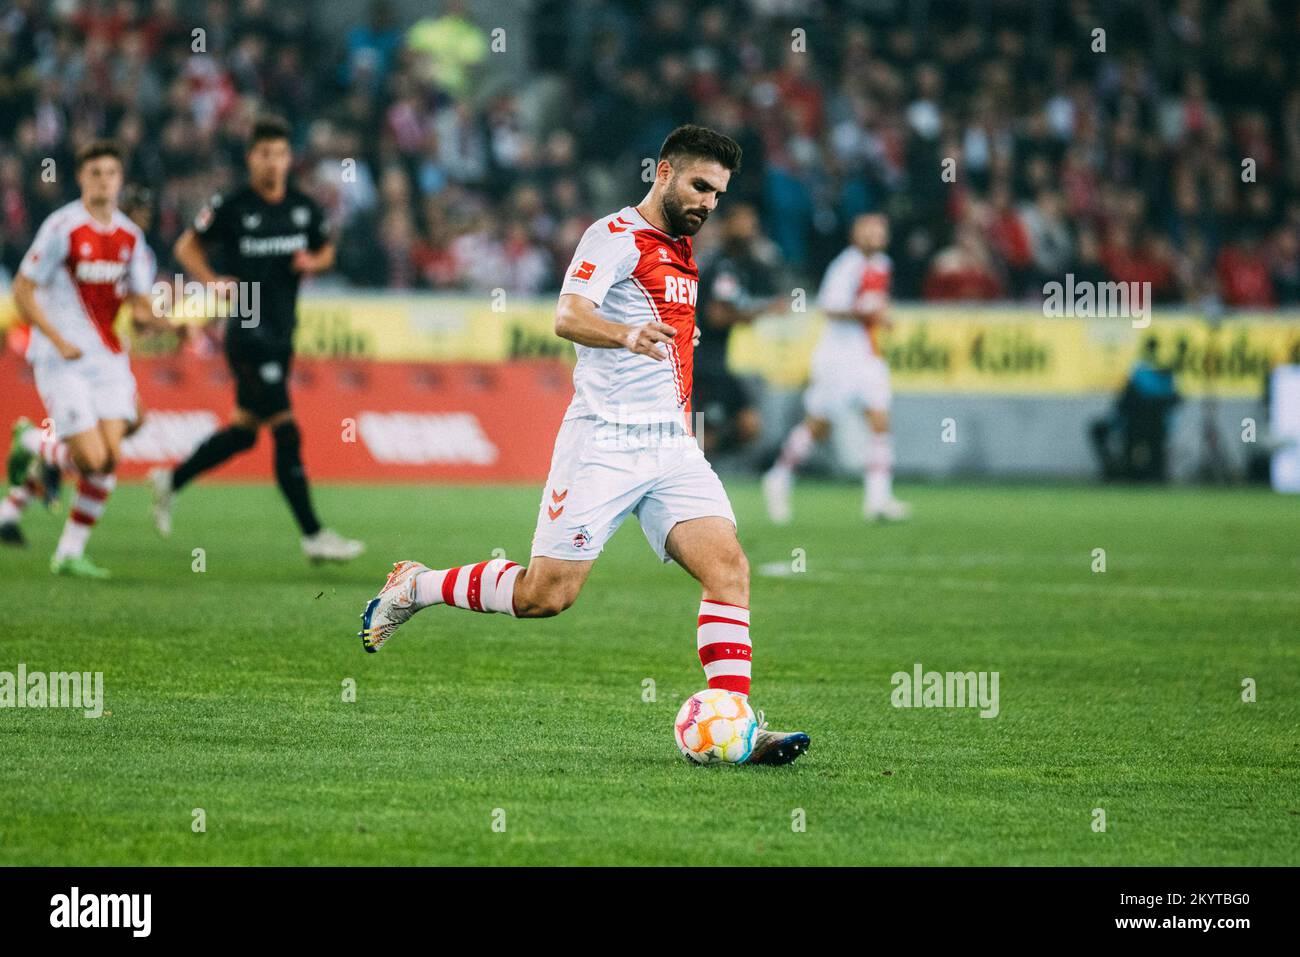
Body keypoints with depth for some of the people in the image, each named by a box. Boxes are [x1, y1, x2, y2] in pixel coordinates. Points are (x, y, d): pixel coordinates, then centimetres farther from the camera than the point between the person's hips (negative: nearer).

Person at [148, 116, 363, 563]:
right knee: (286, 432, -10)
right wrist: (213, 281, -12)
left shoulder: (304, 208, 6)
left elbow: (326, 250, 21)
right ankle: (313, 535, -7)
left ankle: (171, 480, 35)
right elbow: (187, 246, 4)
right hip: (248, 329, -7)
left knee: (245, 430, 15)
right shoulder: (230, 207, -8)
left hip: (282, 332, 7)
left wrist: (313, 262, -2)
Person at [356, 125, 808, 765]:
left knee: (728, 567, -12)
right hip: (604, 441, -7)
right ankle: (413, 587, 16)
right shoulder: (616, 236, -8)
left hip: (672, 446, 7)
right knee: (545, 594, -7)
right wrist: (627, 334, -45)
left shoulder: (680, 250, 19)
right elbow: (569, 316, -26)